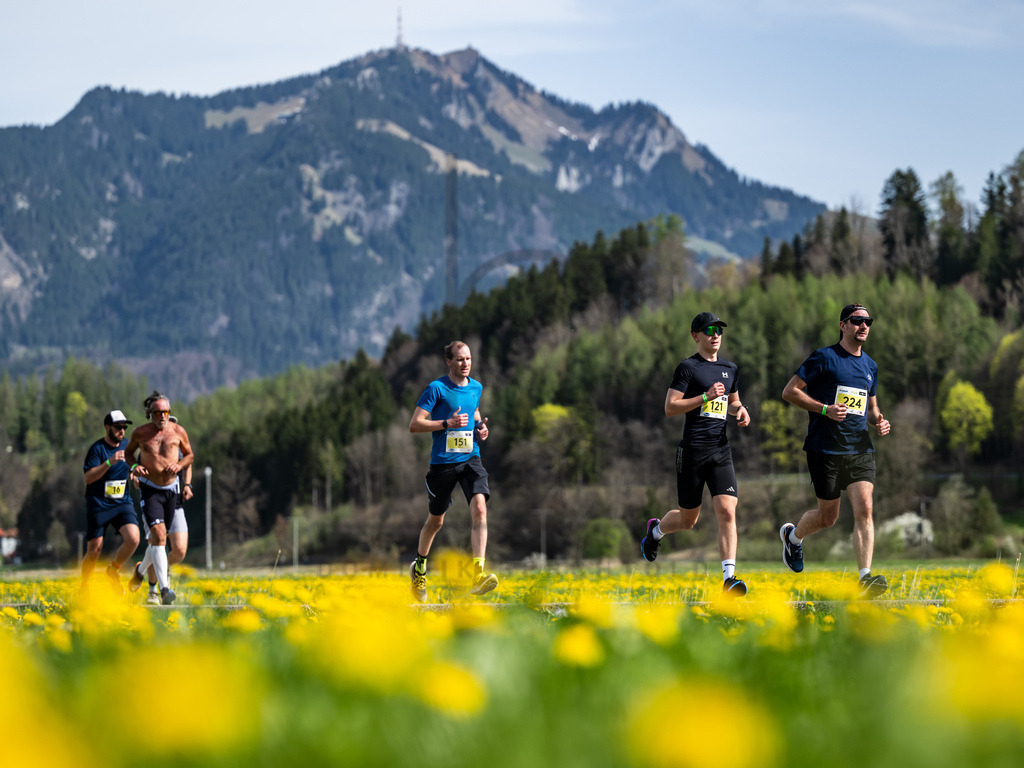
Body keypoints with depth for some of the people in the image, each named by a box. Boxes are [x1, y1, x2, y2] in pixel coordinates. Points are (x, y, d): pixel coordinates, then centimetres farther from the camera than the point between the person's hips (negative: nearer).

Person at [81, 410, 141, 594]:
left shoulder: (127, 446, 9)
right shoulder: (97, 448, -9)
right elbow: (89, 477, -18)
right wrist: (109, 462, -28)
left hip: (122, 503, 4)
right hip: (98, 504, -4)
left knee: (133, 539, -19)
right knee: (94, 549, -3)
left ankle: (114, 569, 7)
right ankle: (84, 588, 19)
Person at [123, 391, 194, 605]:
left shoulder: (178, 431, -1)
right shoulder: (140, 433, -4)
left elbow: (190, 455, 13)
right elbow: (128, 452, 14)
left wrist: (179, 465, -9)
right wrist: (133, 467, -7)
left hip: (171, 489, 3)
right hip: (149, 489, -3)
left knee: (158, 539, 14)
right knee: (159, 536, -19)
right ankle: (164, 588, -26)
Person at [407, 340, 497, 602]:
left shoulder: (476, 387, 9)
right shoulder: (436, 388, -8)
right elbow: (414, 424, -10)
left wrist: (480, 426, 9)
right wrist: (447, 423, -21)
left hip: (470, 459, 3)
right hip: (442, 462, -3)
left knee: (479, 509, -20)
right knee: (436, 520, 11)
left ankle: (478, 575, -28)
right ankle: (420, 568, 38)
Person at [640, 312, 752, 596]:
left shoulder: (730, 369, 15)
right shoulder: (688, 368, -4)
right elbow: (670, 408, -9)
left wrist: (740, 410, 7)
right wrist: (706, 397, -18)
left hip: (720, 451, 4)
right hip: (692, 451, -4)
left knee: (727, 512, -14)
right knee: (688, 520, 8)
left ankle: (729, 578, -17)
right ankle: (656, 529, 42)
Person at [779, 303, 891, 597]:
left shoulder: (870, 366, 15)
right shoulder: (824, 358, -5)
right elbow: (789, 391, -6)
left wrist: (878, 421, 4)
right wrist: (825, 409, -17)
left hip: (860, 449, 5)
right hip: (826, 449, -4)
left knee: (864, 509, -14)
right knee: (828, 516, 5)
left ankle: (865, 578, -19)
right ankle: (792, 535, 38)